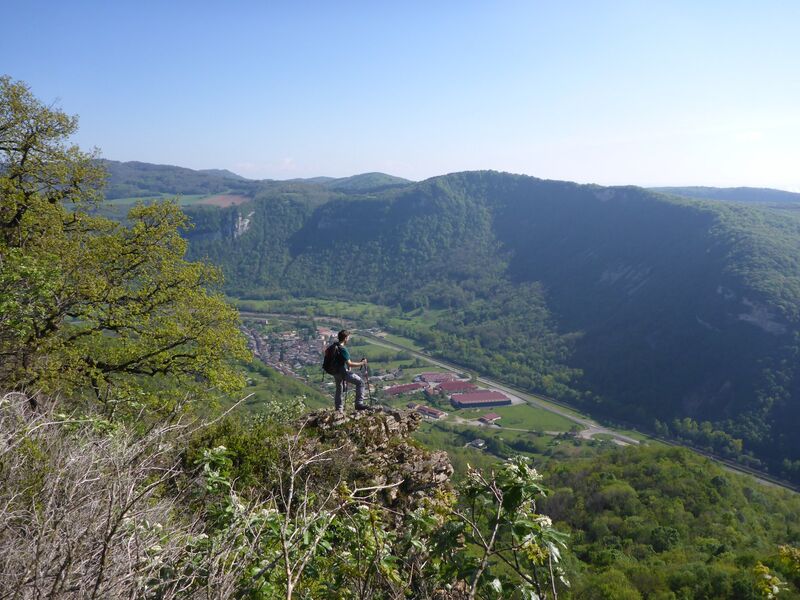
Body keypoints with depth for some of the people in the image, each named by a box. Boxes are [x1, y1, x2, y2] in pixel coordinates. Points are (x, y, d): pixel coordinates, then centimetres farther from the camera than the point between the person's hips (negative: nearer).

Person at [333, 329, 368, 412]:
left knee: (339, 389, 21)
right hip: (342, 372, -9)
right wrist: (361, 363, -14)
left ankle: (339, 409, 31)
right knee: (360, 382, -2)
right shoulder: (343, 349, -22)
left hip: (335, 372, 9)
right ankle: (359, 404, -4)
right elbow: (349, 364, -23)